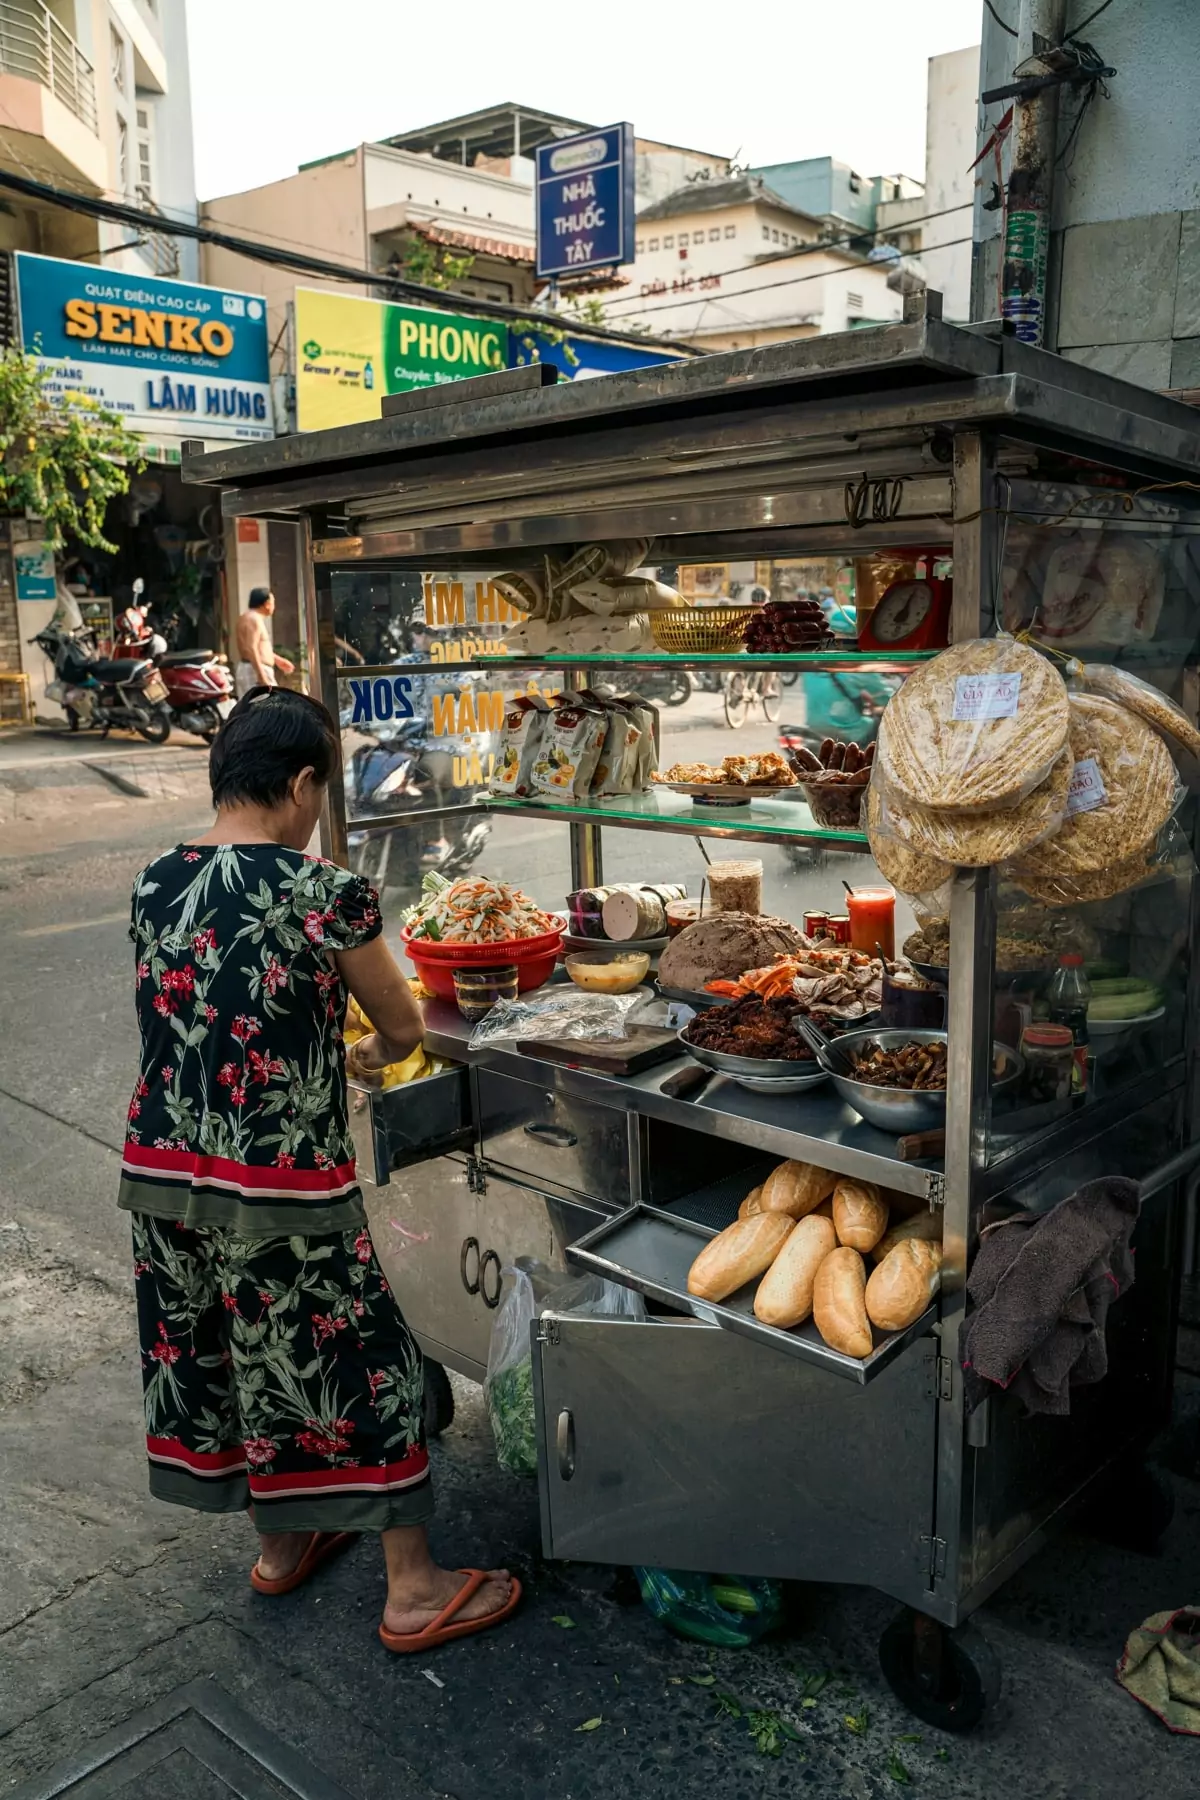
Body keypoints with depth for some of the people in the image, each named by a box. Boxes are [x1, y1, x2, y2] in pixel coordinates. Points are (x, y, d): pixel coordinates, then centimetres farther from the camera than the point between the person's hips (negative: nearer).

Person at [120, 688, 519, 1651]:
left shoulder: (153, 885, 1)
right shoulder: (326, 892, -17)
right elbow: (405, 1029, -5)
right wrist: (370, 1051, 18)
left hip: (162, 1172, 7)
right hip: (280, 1181, -7)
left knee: (223, 1354, 22)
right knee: (355, 1362, 10)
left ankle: (282, 1545, 43)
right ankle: (415, 1590, 25)